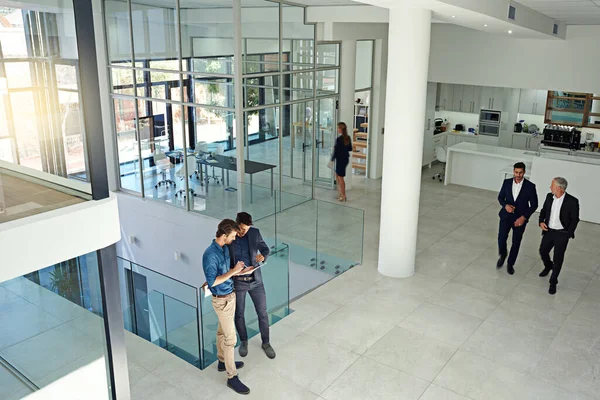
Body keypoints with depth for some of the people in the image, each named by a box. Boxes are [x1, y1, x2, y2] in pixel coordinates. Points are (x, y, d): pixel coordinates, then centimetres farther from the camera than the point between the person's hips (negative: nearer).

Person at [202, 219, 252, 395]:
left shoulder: (225, 248, 1)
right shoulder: (210, 254, -26)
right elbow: (212, 281, -28)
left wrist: (241, 272, -1)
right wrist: (233, 271, -26)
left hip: (230, 295, 9)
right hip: (222, 300, -9)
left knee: (222, 331, 24)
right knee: (230, 338, -2)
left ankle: (223, 361, 42)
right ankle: (232, 377, 8)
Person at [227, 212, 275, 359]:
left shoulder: (255, 232, -9)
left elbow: (265, 249, 1)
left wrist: (262, 256, -22)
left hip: (255, 280, 2)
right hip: (237, 282, -2)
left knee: (262, 313, 10)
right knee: (239, 314, 14)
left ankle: (266, 343, 31)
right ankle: (244, 341, 39)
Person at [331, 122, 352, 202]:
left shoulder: (339, 139, -20)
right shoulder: (348, 138, 3)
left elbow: (336, 151, -18)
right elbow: (350, 149, 12)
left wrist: (332, 160, -8)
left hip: (340, 160, -8)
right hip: (346, 159, 8)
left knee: (340, 177, 4)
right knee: (337, 175, 21)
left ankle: (343, 196, 13)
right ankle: (340, 192, 27)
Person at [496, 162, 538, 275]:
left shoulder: (530, 186, -11)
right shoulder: (507, 182, -3)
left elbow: (534, 205, -6)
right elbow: (500, 197, 7)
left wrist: (524, 217, -14)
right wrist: (505, 205, -14)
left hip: (520, 218, -1)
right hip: (506, 216, 1)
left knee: (516, 243, 7)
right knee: (501, 239, -4)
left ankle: (510, 264, 28)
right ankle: (503, 255, 29)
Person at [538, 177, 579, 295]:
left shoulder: (572, 201, -18)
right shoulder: (549, 196, -3)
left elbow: (575, 219, -9)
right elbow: (543, 210, 11)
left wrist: (568, 234, -11)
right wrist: (541, 221, -5)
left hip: (562, 234, -5)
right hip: (548, 231, 5)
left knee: (558, 259, 4)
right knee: (543, 251, 19)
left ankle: (553, 282, 19)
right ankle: (548, 266, 51)